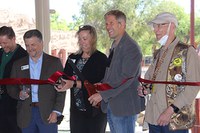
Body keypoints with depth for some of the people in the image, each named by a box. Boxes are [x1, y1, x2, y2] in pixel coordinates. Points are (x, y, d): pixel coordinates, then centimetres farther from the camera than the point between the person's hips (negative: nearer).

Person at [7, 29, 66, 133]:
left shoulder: (54, 62, 4)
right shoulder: (18, 64, 11)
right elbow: (11, 88, 12)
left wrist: (56, 112, -8)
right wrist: (19, 94, -10)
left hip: (47, 114, -2)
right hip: (26, 115, 2)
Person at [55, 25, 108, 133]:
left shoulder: (101, 58, -7)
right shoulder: (73, 58, 10)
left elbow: (98, 84, -16)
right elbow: (66, 76, 8)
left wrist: (74, 83, -23)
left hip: (95, 109, -4)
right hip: (77, 109, 4)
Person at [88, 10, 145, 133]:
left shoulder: (131, 47, -15)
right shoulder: (115, 46, 15)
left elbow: (127, 77, -21)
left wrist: (103, 94, -20)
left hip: (124, 106, -9)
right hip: (111, 105, 9)